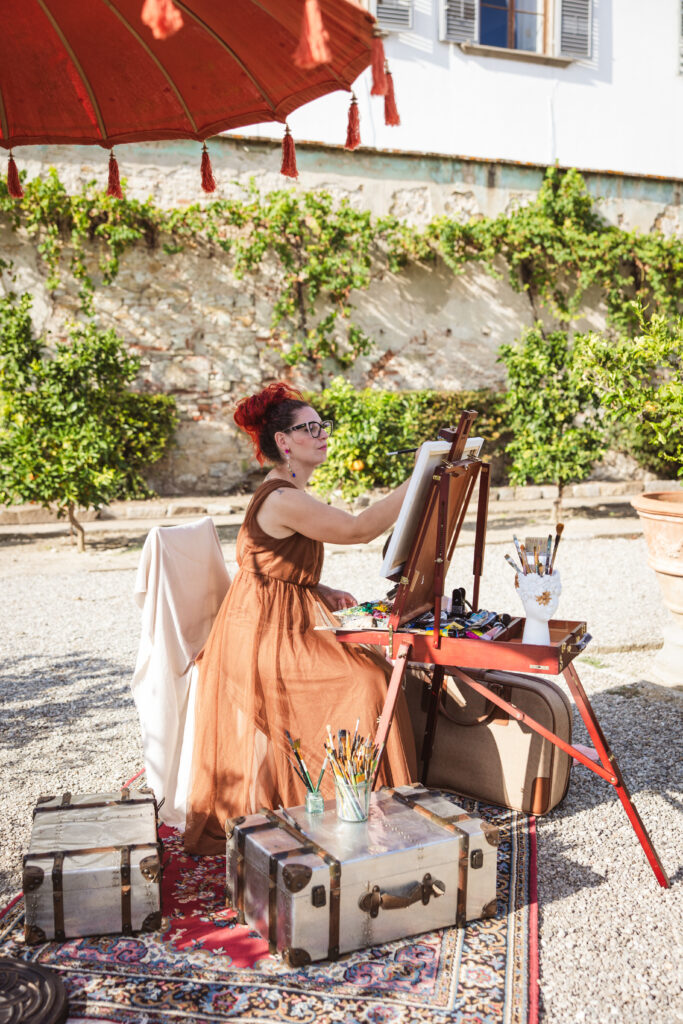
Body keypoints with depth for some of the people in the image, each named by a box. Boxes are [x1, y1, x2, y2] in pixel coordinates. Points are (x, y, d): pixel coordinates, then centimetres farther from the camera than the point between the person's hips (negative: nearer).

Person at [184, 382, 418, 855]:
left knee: (371, 669, 4)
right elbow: (359, 528, -26)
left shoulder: (289, 496, 13)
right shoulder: (282, 500, -20)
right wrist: (417, 480, -23)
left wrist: (323, 592, 4)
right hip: (266, 634, -10)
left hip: (288, 623, 10)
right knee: (361, 681, -14)